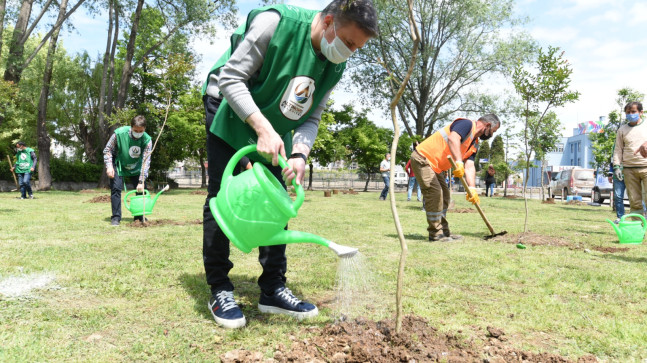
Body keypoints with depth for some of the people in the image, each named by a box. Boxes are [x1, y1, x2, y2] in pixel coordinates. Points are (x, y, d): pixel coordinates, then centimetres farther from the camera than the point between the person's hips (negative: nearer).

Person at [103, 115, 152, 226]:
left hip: (136, 168, 2)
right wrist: (109, 166, -23)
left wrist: (141, 182, -28)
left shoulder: (147, 140, -23)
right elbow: (107, 150, -12)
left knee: (141, 190, -2)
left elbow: (146, 161, -24)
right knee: (116, 188, -11)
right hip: (118, 166, -2)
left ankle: (140, 217, 12)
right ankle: (116, 217, -2)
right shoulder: (119, 133, -26)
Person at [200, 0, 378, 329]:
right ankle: (219, 289, 4)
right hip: (230, 113, -5)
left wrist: (299, 154, -24)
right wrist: (262, 128, -36)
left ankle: (273, 289, 10)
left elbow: (311, 118, -5)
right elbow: (230, 79, -26)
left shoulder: (335, 67, -9)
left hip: (275, 131, 6)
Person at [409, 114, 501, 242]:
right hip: (423, 158, -11)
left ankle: (444, 232, 20)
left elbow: (470, 167, 4)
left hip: (435, 166, 11)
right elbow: (453, 138, -34)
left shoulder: (474, 145, 14)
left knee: (444, 196, 12)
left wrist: (472, 188, -11)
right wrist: (458, 162, -45)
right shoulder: (467, 124, -14)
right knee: (434, 193, -14)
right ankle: (435, 233, -5)